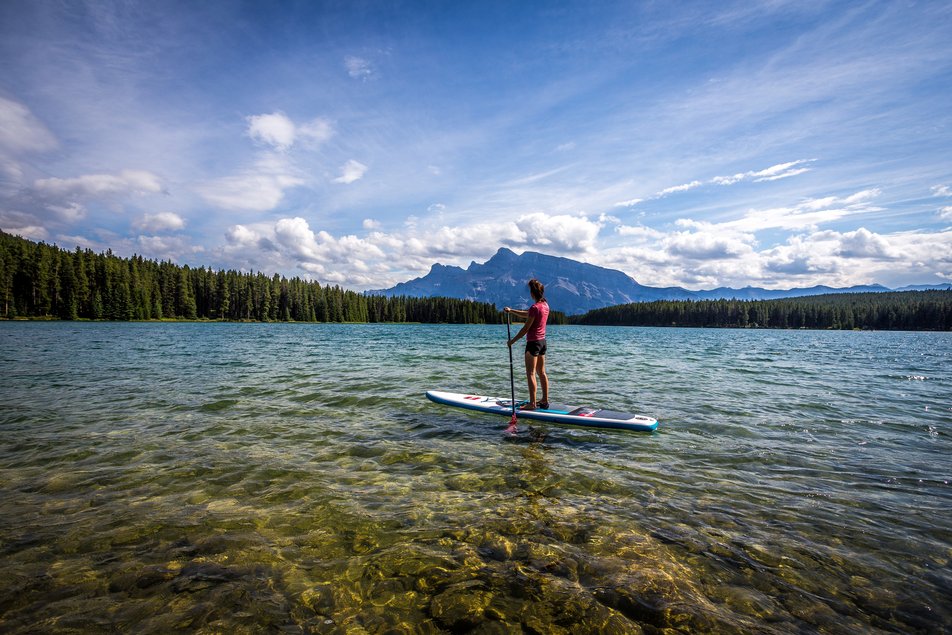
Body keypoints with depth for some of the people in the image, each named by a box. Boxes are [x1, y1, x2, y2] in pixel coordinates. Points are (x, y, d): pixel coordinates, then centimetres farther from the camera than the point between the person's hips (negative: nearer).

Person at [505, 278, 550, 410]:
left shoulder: (535, 308, -20)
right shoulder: (545, 305, 8)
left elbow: (526, 328, -18)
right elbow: (527, 315, 19)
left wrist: (513, 340, -9)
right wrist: (511, 310, 17)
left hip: (533, 342, -9)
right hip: (542, 341, 9)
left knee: (531, 373, -3)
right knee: (542, 372, 14)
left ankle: (532, 403, -1)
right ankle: (545, 401, 20)